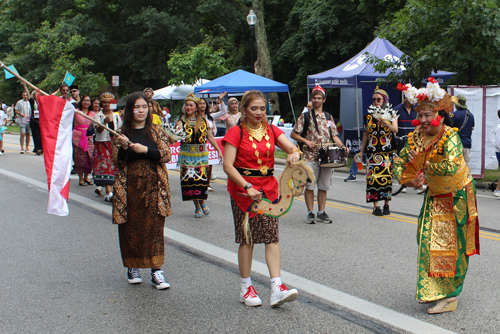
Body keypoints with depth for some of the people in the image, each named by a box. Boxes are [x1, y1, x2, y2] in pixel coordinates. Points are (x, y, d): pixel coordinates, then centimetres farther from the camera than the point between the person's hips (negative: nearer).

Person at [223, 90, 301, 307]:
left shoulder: (272, 131, 8)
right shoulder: (236, 133, -6)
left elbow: (291, 148, 0)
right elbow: (228, 166, -14)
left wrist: (294, 154, -26)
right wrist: (247, 187, -25)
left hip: (269, 187, 4)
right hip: (242, 189, -4)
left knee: (272, 236, -3)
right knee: (247, 238, 2)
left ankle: (277, 288, -6)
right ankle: (246, 288, 14)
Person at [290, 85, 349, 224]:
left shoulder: (329, 117, 14)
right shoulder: (305, 116, 2)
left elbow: (334, 136, 14)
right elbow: (293, 134, 1)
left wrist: (342, 146, -3)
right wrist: (306, 141, -13)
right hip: (310, 156, -3)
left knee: (324, 186, 7)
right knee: (309, 185, -2)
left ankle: (321, 213, 15)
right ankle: (310, 213, 7)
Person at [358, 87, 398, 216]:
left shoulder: (391, 113, 4)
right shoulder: (369, 115, 11)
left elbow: (395, 129, -10)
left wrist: (386, 124, -29)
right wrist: (361, 150, 14)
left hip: (387, 150, -1)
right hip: (372, 150, 2)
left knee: (387, 175, -3)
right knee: (373, 176, -6)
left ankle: (386, 204, 8)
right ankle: (376, 206, -3)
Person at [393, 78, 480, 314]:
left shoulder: (450, 137, -24)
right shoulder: (416, 138, -5)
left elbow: (451, 166, -39)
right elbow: (399, 162, 0)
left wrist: (425, 168, -26)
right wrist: (408, 180, -18)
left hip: (457, 197, -6)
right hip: (435, 197, 6)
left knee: (450, 244, -4)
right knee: (429, 241, 8)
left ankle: (449, 296, 4)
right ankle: (432, 290, 22)